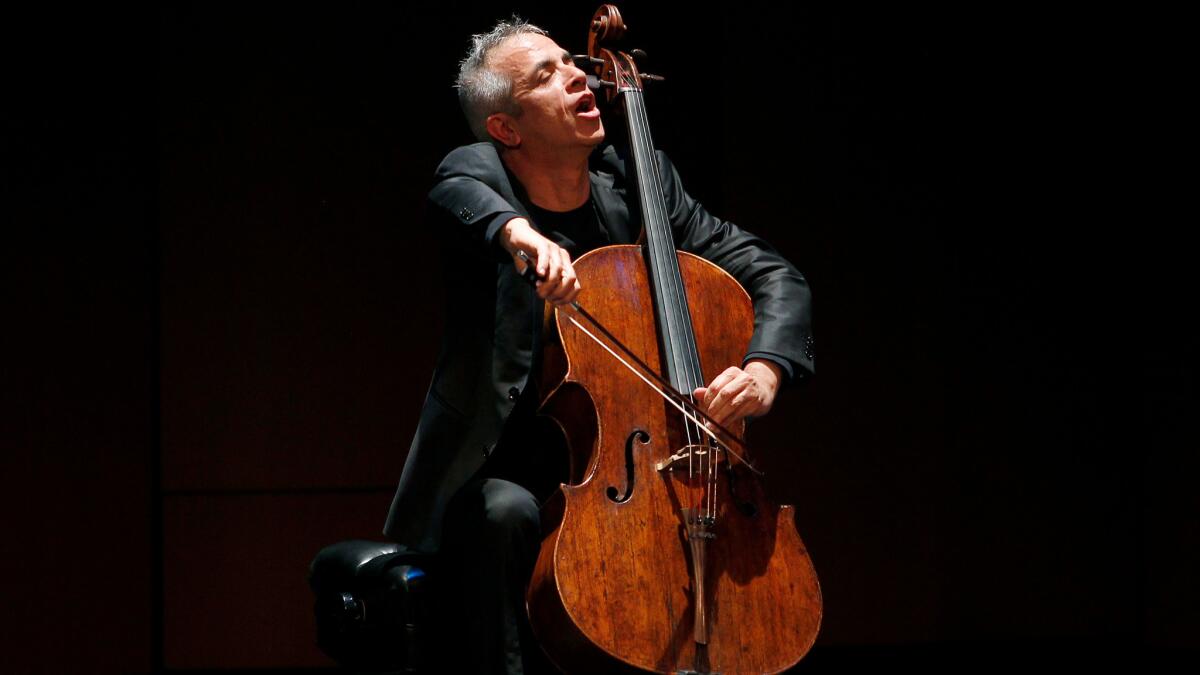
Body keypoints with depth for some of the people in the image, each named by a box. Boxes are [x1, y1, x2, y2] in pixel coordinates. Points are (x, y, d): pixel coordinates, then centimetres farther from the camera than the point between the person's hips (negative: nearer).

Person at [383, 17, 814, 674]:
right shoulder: (476, 172, -6)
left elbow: (774, 276, 2)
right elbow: (456, 198, -33)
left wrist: (764, 368, -20)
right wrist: (517, 229, -57)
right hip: (512, 474, -3)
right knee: (504, 514, -34)